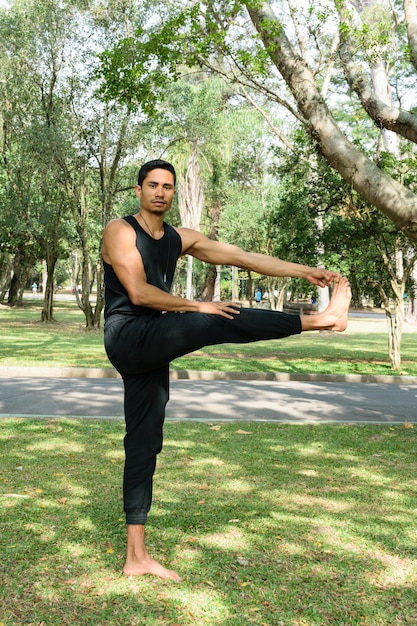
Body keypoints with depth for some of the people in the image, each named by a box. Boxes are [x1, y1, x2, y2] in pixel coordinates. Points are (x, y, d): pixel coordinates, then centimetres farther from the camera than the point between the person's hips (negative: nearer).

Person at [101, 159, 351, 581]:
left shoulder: (181, 239, 14)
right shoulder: (120, 231, -4)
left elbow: (241, 257, 7)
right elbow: (139, 293, -15)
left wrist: (305, 271, 0)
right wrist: (198, 306, -12)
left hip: (150, 349, 7)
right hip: (127, 337, -7)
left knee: (144, 446, 5)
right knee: (215, 322, -22)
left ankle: (137, 557, 11)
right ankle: (317, 320, -16)